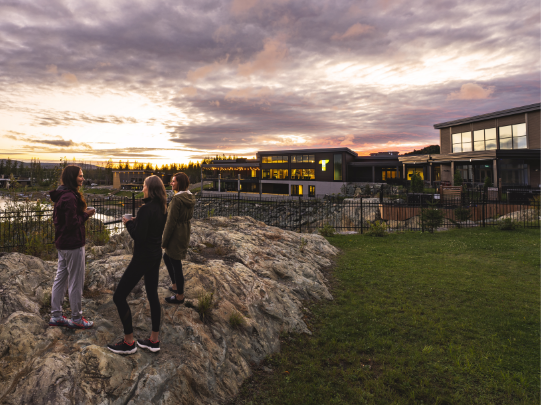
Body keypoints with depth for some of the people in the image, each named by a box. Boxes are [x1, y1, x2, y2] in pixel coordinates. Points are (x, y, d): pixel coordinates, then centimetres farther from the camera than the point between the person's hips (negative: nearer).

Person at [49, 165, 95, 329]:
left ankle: (56, 316, 26)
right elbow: (73, 223, -24)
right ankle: (76, 318, 13)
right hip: (73, 245, -10)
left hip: (62, 243, 10)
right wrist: (85, 214, -8)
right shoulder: (70, 197, -21)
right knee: (76, 282, 1)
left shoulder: (61, 195, 10)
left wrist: (83, 213, 6)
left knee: (60, 279, 16)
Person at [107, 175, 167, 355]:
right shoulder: (162, 208, 5)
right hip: (156, 255, 9)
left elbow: (138, 237, -23)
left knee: (119, 296, 3)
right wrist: (136, 222, 6)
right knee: (152, 294, 16)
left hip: (143, 257, -9)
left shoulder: (146, 209, -22)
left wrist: (129, 223, -7)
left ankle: (129, 343, 11)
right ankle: (154, 340, 25)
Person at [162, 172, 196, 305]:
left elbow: (171, 222, -20)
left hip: (176, 234, -9)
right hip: (185, 232, 9)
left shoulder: (177, 199, -22)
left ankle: (180, 296, 19)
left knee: (176, 265, 4)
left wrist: (164, 240, -11)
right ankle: (175, 285, 37)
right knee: (166, 257, 26)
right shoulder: (190, 198, 5)